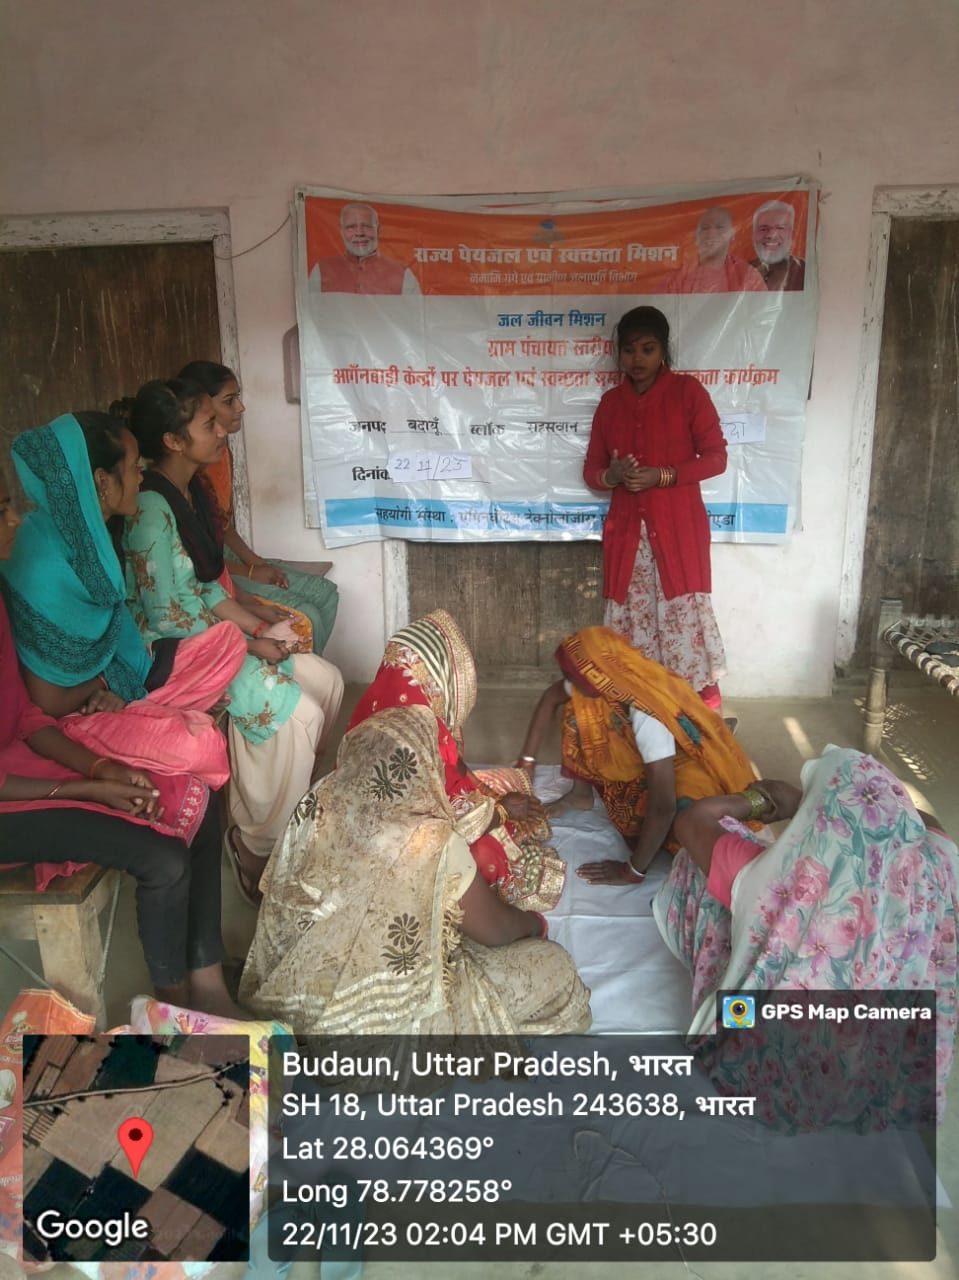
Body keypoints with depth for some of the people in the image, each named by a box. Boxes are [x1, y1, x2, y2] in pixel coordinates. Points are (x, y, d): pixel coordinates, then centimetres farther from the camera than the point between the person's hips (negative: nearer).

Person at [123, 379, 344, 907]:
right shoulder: (150, 509, -23)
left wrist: (262, 629, -1)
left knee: (326, 680, 1)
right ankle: (255, 847, -2)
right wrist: (249, 644, -14)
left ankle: (290, 798, 16)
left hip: (210, 632, 9)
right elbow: (167, 615, -22)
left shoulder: (192, 489, 6)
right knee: (294, 713, -21)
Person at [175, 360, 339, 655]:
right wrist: (250, 572, -13)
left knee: (324, 593, 5)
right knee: (306, 619, -18)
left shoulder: (222, 452, 7)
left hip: (227, 560, 10)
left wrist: (257, 562, 0)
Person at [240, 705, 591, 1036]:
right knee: (553, 969, 4)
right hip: (391, 1019, -6)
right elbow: (496, 931, -12)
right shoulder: (436, 846, -30)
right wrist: (534, 923, 12)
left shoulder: (319, 805, -15)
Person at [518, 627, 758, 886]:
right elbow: (551, 698, 0)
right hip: (655, 759, 8)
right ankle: (582, 795, 9)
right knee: (578, 710, -6)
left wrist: (632, 871, -30)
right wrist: (527, 760, -2)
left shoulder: (648, 718, -40)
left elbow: (663, 808, -41)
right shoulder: (614, 678, -18)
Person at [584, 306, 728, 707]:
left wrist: (663, 475, -18)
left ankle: (707, 702, 6)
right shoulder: (610, 402, 11)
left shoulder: (688, 391, 0)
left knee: (684, 614, -6)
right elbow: (591, 468, 12)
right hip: (626, 529, 4)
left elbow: (716, 457, -4)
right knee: (632, 615, 6)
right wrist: (611, 475, -12)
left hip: (678, 527, -4)